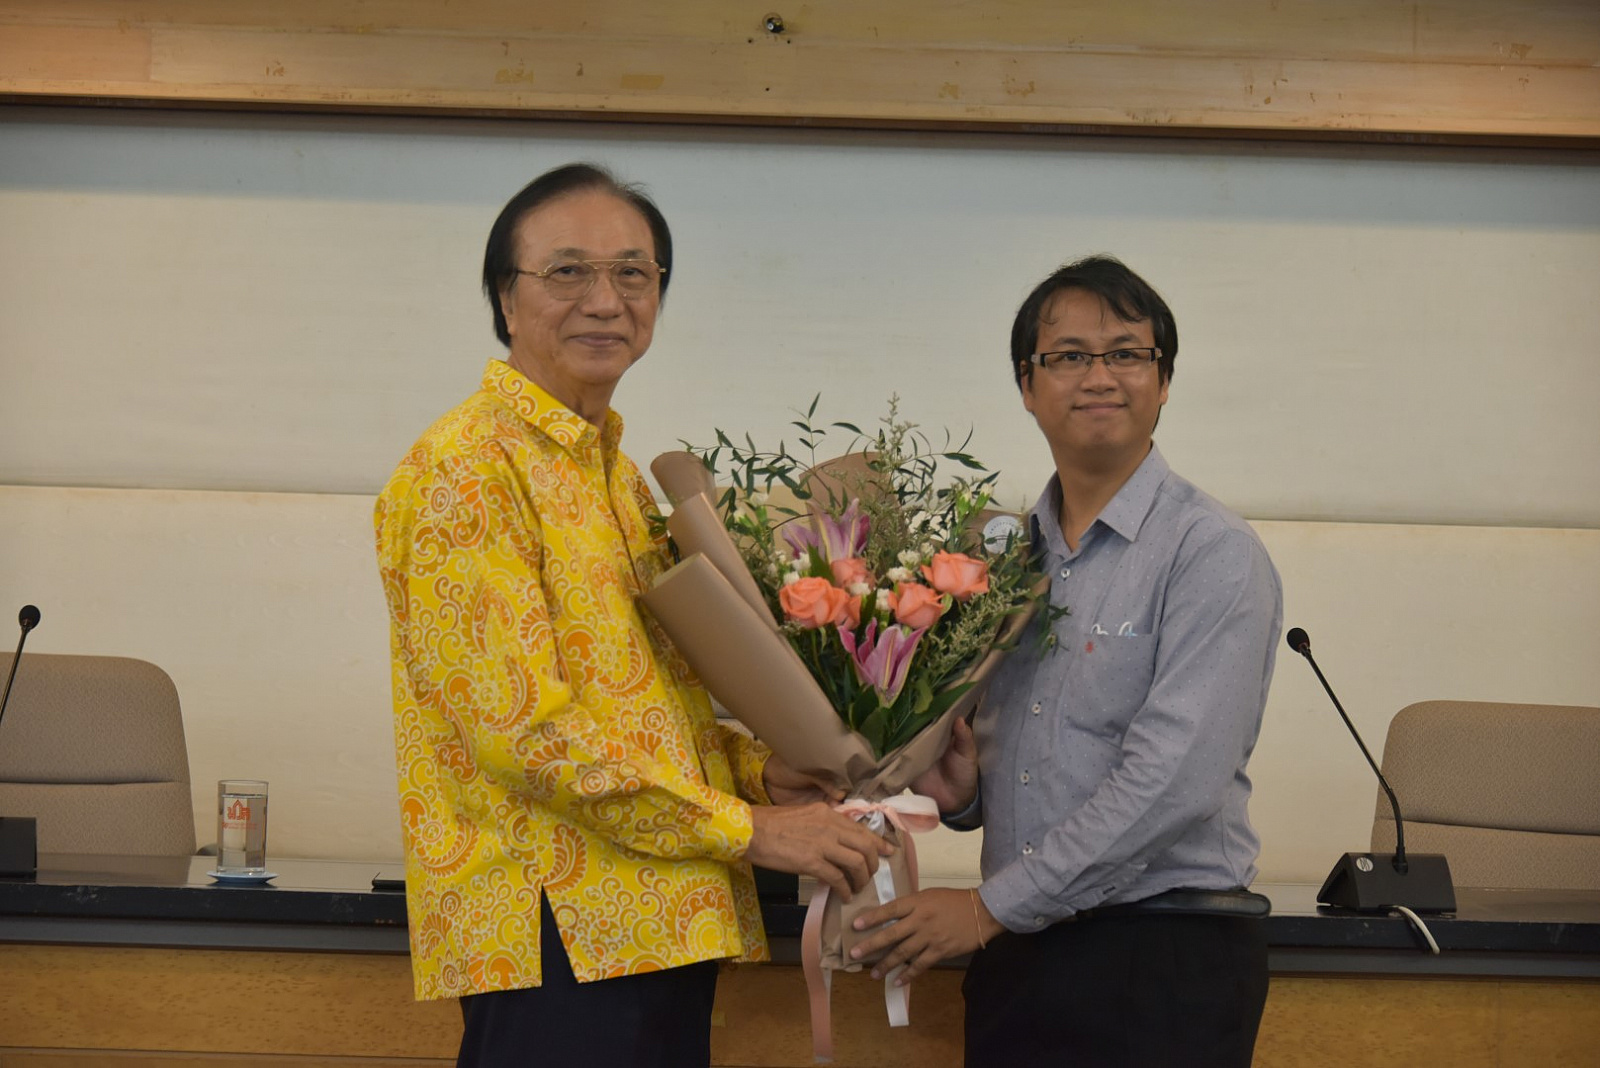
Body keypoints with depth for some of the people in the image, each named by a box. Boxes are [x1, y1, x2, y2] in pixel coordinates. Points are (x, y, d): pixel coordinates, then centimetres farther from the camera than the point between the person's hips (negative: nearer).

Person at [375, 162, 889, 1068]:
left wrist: (756, 768, 6)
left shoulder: (615, 470, 19)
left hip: (660, 926, 9)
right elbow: (519, 723, -17)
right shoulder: (470, 469, -10)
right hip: (556, 937, -9)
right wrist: (744, 826, -14)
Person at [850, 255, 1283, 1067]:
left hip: (1163, 968, -5)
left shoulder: (1213, 555, -8)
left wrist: (992, 907, -15)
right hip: (1018, 962, 6)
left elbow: (1174, 781, -17)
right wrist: (962, 791, -1)